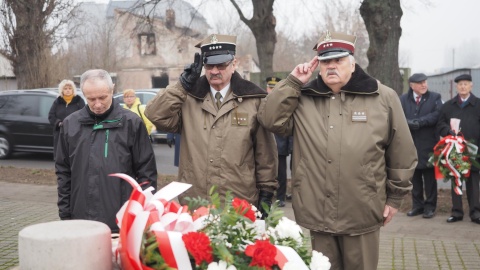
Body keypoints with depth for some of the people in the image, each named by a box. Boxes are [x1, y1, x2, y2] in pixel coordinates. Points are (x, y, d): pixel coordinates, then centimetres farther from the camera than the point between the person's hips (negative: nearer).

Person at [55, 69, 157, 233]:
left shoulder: (131, 123, -3)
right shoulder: (71, 124, 7)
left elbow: (146, 172, -1)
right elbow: (63, 172, 12)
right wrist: (65, 214, 8)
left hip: (123, 221, -3)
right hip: (81, 220, 3)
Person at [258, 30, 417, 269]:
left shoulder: (383, 98, 0)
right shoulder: (303, 98, 6)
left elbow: (401, 153, 5)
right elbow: (270, 119, -4)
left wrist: (395, 197, 7)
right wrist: (293, 82, -7)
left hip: (361, 214, -1)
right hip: (316, 212, 2)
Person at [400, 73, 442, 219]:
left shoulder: (435, 97, 4)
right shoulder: (403, 99, 7)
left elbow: (437, 115, -11)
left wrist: (419, 122, -18)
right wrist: (410, 124, -22)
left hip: (428, 145, -2)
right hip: (410, 144, 2)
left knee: (429, 177, 3)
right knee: (414, 177, 9)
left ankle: (430, 206, 11)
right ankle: (417, 205, 19)